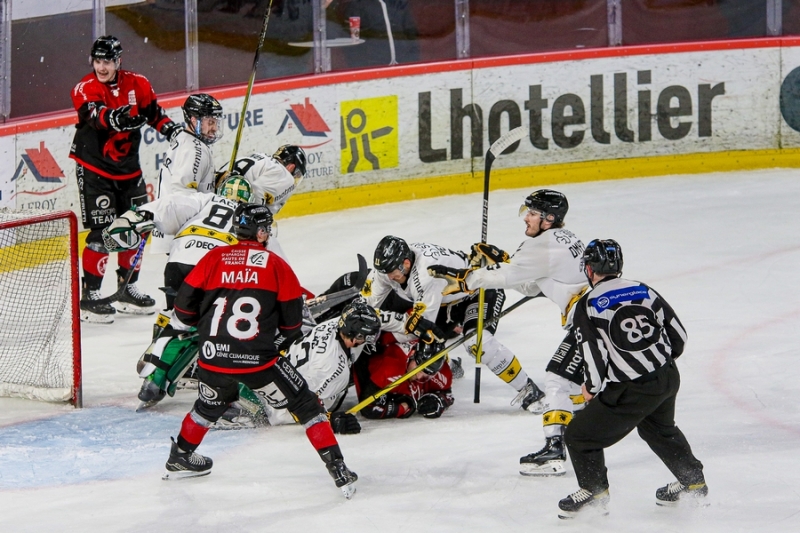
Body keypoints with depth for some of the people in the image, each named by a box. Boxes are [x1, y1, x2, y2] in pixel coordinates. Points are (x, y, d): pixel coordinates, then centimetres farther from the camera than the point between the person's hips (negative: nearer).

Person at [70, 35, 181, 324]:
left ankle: (127, 289, 27)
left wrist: (171, 129, -4)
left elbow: (153, 112, 14)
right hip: (94, 168, -6)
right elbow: (96, 115, -35)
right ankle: (89, 297, -4)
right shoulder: (85, 89, -15)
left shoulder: (137, 84, 0)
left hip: (128, 167, 6)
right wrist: (113, 118, -56)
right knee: (102, 232, -11)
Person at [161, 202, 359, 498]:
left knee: (210, 405, 33)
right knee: (306, 404, 8)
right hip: (258, 359, -4)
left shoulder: (214, 258, 8)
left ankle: (180, 457, 46)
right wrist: (288, 336, 28)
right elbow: (292, 321, 5)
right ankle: (337, 467, 1)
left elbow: (184, 307, 8)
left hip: (213, 358, 4)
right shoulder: (275, 265, 3)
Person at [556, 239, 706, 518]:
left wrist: (591, 388, 6)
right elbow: (679, 336, 8)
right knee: (660, 429, 35)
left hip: (631, 391, -7)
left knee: (580, 436, 9)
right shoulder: (643, 291, 5)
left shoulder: (588, 306, -11)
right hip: (669, 379, 7)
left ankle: (594, 492, 18)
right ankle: (693, 481, 43)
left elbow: (595, 357, -14)